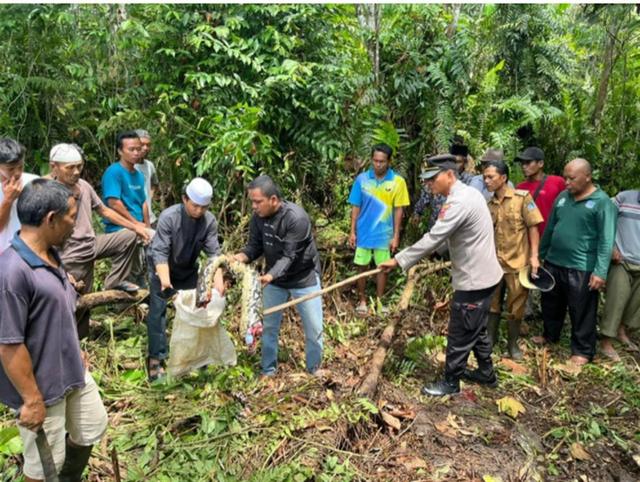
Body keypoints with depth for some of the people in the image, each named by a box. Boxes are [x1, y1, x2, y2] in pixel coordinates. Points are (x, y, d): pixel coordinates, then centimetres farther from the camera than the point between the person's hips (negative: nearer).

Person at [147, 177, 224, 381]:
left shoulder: (209, 221, -19)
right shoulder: (169, 217, -30)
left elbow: (213, 252, -21)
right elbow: (159, 251, -34)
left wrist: (218, 278, -36)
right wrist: (164, 278, -49)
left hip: (188, 270, 4)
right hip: (162, 269, -4)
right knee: (158, 310, -10)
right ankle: (156, 359, -3)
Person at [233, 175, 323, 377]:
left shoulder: (296, 218, -30)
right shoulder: (258, 217, -12)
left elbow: (289, 256, -32)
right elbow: (255, 246, -6)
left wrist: (269, 275, -48)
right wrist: (241, 256, -28)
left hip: (304, 278, -4)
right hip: (274, 279, 5)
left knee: (314, 329, 7)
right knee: (269, 326, 13)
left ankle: (314, 369, 30)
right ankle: (268, 370, 31)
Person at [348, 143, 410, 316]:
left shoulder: (398, 181, -8)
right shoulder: (362, 179, -5)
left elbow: (398, 210, -4)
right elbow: (356, 207, 1)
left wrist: (396, 236, -5)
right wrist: (352, 232, -1)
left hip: (384, 234, -1)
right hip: (363, 233, 1)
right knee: (362, 267, 9)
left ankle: (379, 301, 25)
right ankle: (362, 301, 25)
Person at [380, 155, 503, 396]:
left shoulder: (459, 202, -25)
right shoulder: (468, 193, 8)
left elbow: (432, 239, -28)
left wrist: (398, 260, -24)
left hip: (474, 279, -10)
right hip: (481, 274, 10)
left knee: (460, 335, 5)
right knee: (476, 330, 24)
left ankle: (450, 383, 20)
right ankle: (486, 373, 40)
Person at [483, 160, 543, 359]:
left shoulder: (522, 197, -9)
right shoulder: (489, 204, 5)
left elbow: (533, 227, -9)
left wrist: (534, 255, -15)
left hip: (517, 262, -4)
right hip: (495, 262, 4)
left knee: (516, 307, 8)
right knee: (492, 303, 14)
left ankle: (513, 343, 26)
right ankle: (490, 338, 32)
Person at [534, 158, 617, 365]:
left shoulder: (602, 202, -11)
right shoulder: (562, 197, 7)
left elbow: (606, 241, -16)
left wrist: (600, 271, -21)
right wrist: (540, 255, 18)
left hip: (581, 269, -6)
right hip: (553, 263, 6)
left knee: (581, 312, 5)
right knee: (550, 305, 21)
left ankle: (582, 351, 21)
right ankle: (550, 335, 42)